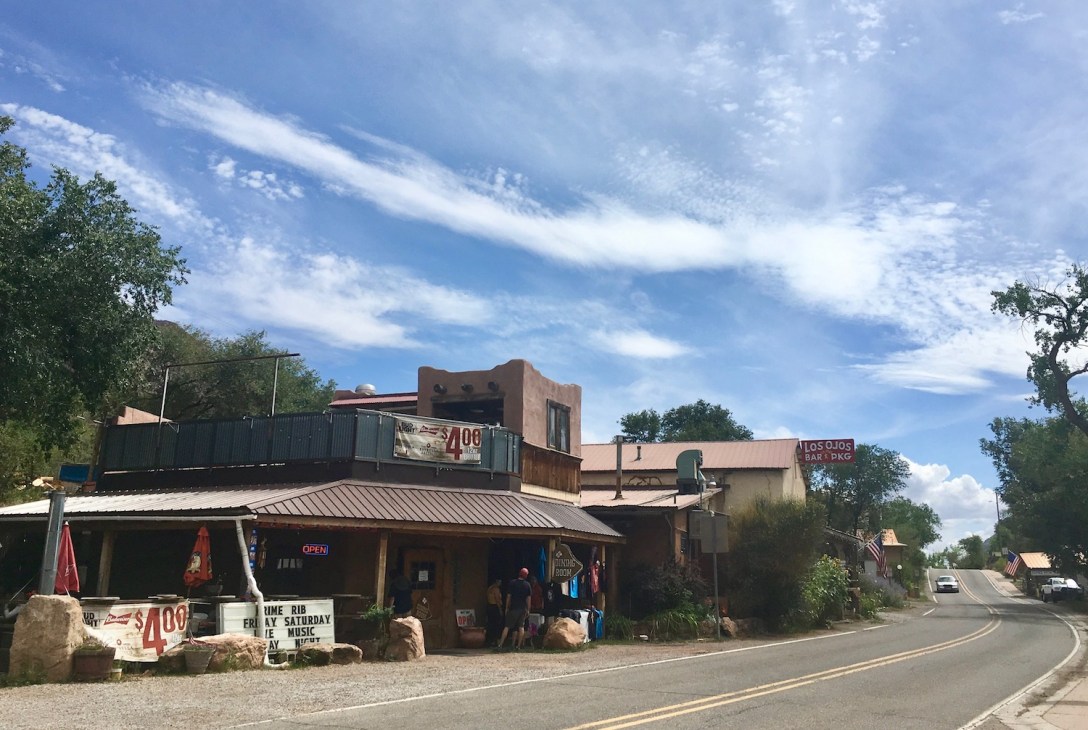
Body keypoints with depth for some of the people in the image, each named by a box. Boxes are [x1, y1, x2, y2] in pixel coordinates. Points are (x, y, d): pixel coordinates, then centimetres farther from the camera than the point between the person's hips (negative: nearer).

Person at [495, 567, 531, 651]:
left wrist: (507, 608, 5)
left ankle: (500, 645, -8)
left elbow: (508, 596, -2)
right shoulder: (527, 585, 1)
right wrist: (528, 610, 9)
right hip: (522, 609, 2)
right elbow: (528, 598, 3)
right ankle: (518, 646, 6)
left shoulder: (512, 583, -3)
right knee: (521, 627, 9)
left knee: (507, 627, -1)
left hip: (513, 608, -1)